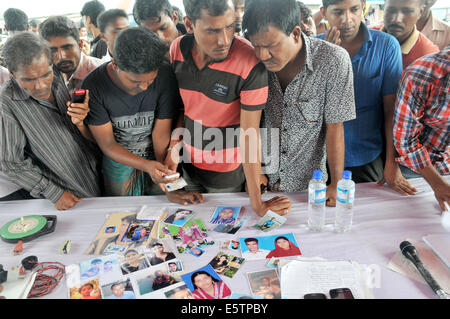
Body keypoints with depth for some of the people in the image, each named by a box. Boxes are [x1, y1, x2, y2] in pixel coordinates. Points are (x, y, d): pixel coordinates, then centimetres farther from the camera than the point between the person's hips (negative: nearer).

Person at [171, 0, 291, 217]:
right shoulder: (177, 48, -12)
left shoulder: (250, 64, -27)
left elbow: (249, 135, -25)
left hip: (228, 173, -4)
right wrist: (173, 147, -4)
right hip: (188, 164, 5)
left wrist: (256, 203, -21)